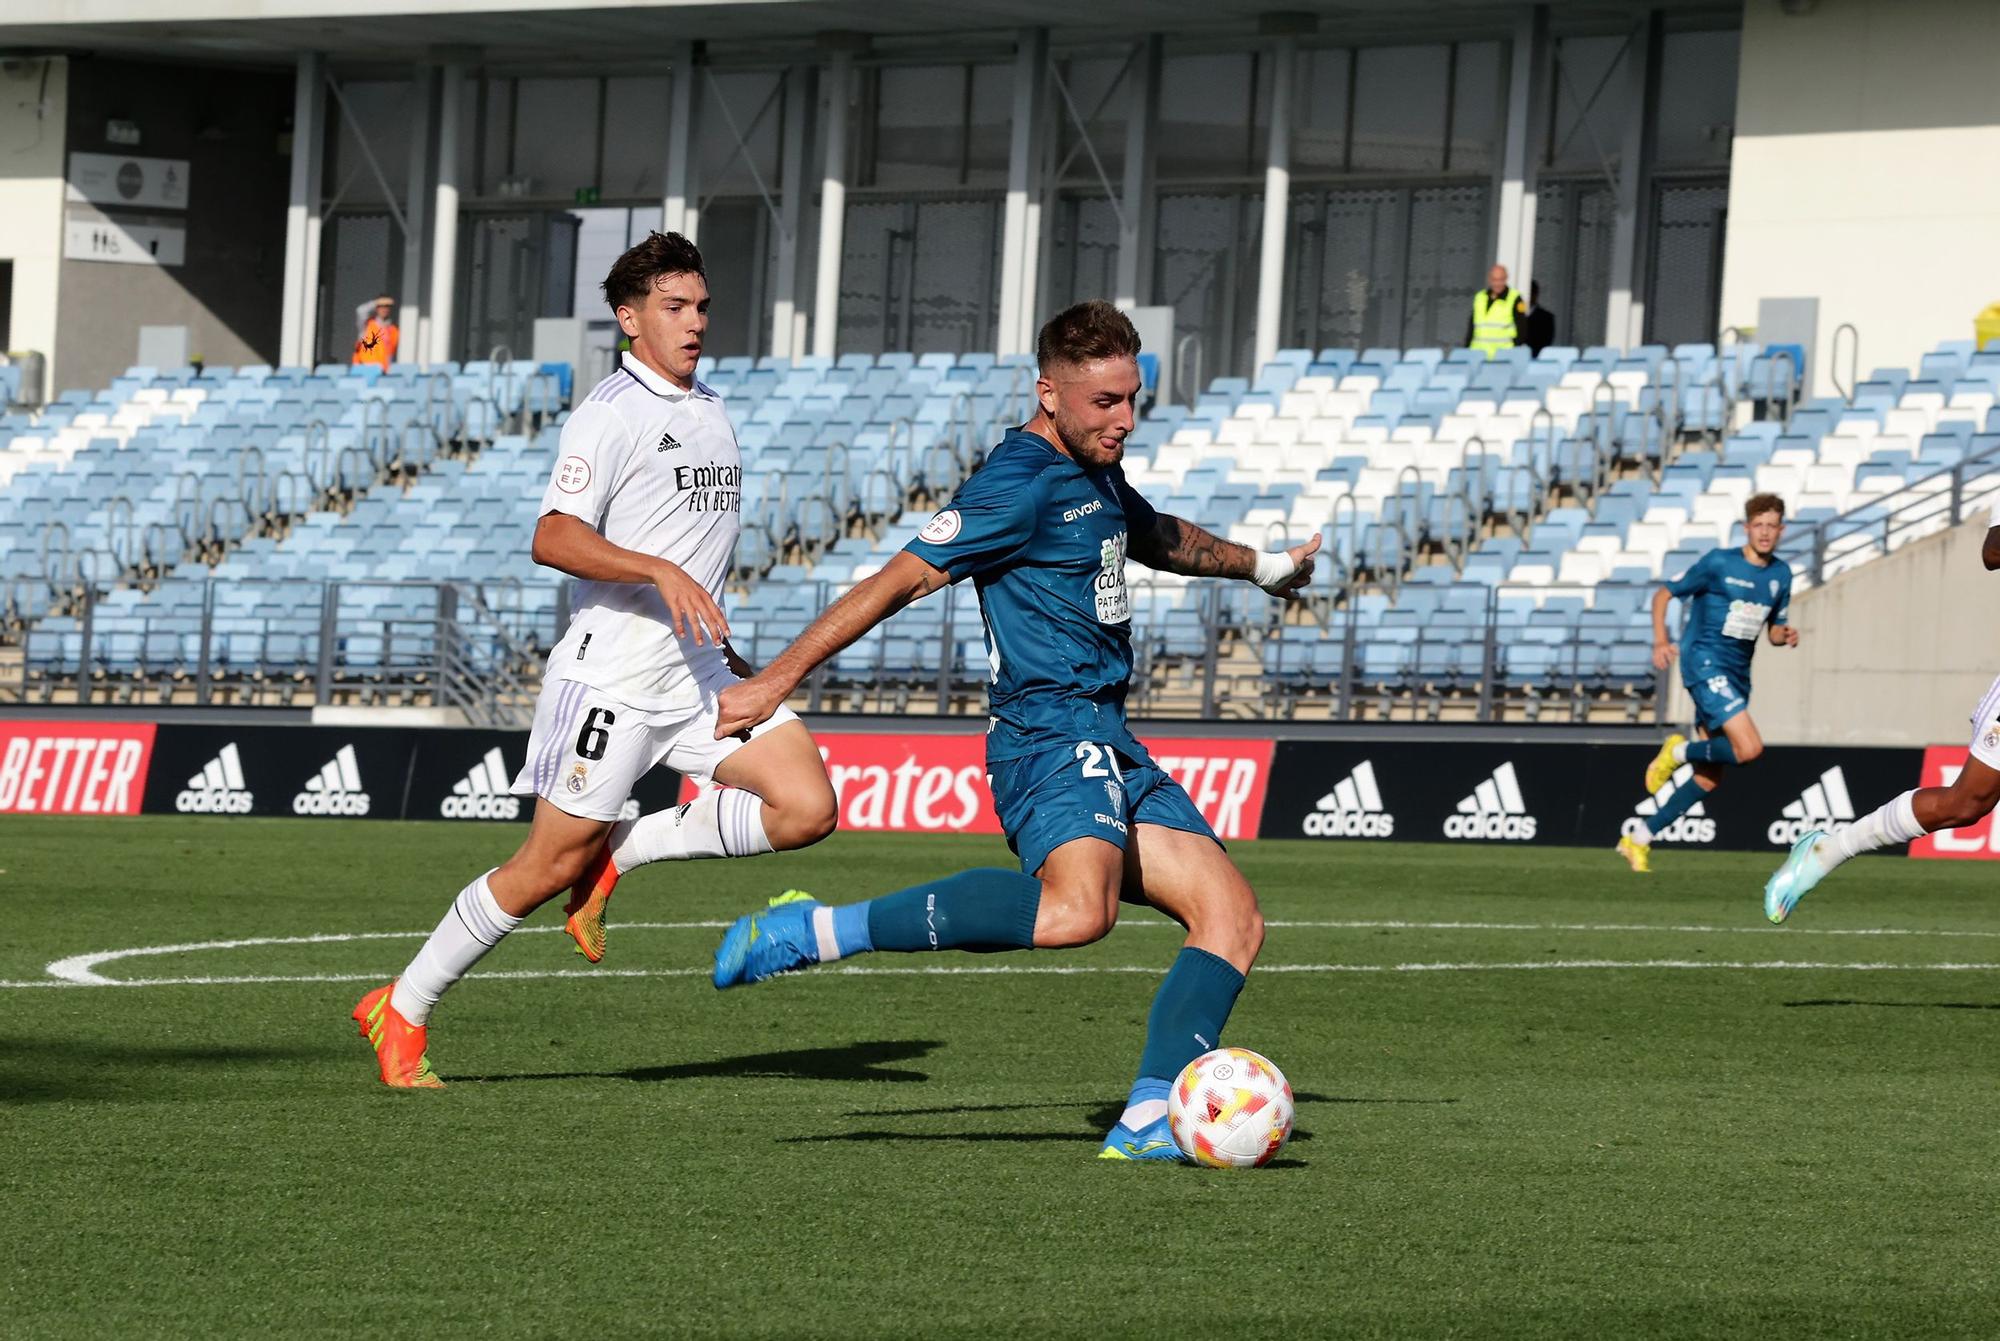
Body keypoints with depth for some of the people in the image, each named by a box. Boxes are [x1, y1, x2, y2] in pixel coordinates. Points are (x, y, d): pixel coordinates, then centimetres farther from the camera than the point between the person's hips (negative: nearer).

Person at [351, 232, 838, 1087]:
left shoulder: (709, 410, 16)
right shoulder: (612, 414, -11)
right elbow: (553, 538, -22)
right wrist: (660, 573, -32)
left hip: (698, 670, 7)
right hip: (612, 673, -7)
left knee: (806, 807, -10)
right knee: (553, 865, -4)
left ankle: (619, 856, 5)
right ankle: (401, 1011, 11)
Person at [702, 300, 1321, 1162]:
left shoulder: (1095, 476, 18)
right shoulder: (1020, 485, -12)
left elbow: (1161, 539, 42)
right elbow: (903, 578, -16)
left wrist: (1260, 566, 58)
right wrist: (777, 681, -19)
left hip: (1109, 750, 10)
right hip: (1051, 734, -10)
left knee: (1232, 918, 1)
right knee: (1076, 908, -36)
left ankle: (1146, 1122, -4)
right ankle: (815, 931, -30)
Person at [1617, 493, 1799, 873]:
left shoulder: (1781, 574, 10)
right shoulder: (1718, 563, -7)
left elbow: (1775, 629, 20)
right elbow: (1664, 594, -1)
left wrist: (1785, 635, -5)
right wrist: (1661, 640, -16)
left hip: (1737, 674, 7)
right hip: (1706, 663, -7)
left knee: (1709, 779, 6)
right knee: (1749, 748, -25)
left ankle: (1638, 841, 15)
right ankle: (1679, 751, 0)